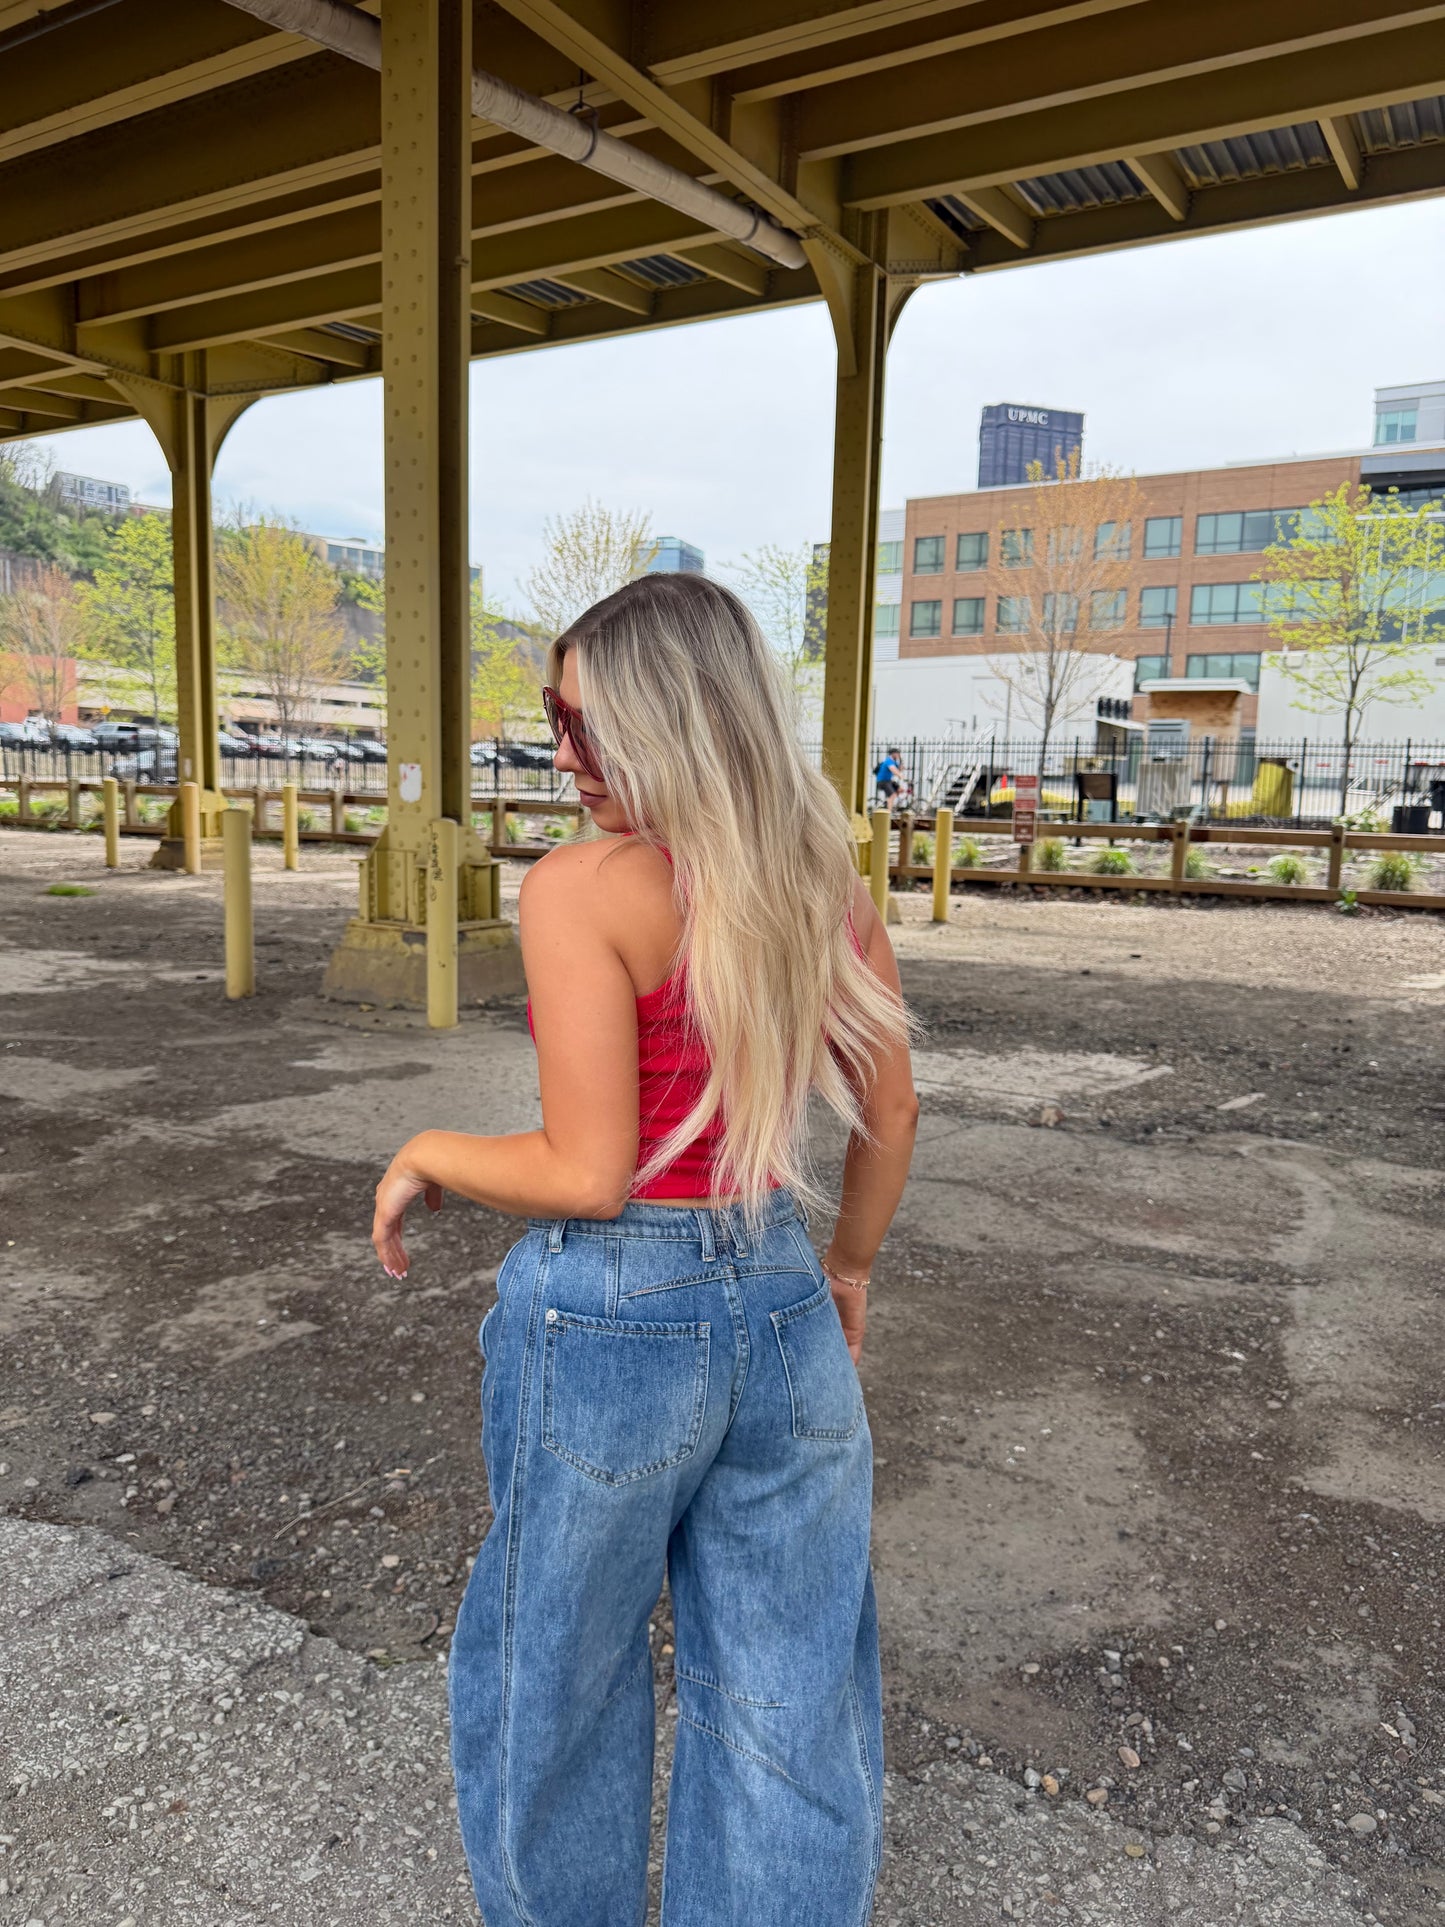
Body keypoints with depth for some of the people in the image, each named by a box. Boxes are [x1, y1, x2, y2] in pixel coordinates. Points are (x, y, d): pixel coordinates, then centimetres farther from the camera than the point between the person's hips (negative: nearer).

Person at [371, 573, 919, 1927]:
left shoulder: (581, 889, -18)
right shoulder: (826, 880, 0)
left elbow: (588, 1173, -19)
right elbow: (891, 1115, 7)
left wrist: (423, 1156, -2)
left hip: (608, 1317, -5)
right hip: (781, 1306, 5)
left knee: (558, 1677, 22)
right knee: (789, 1705, 19)